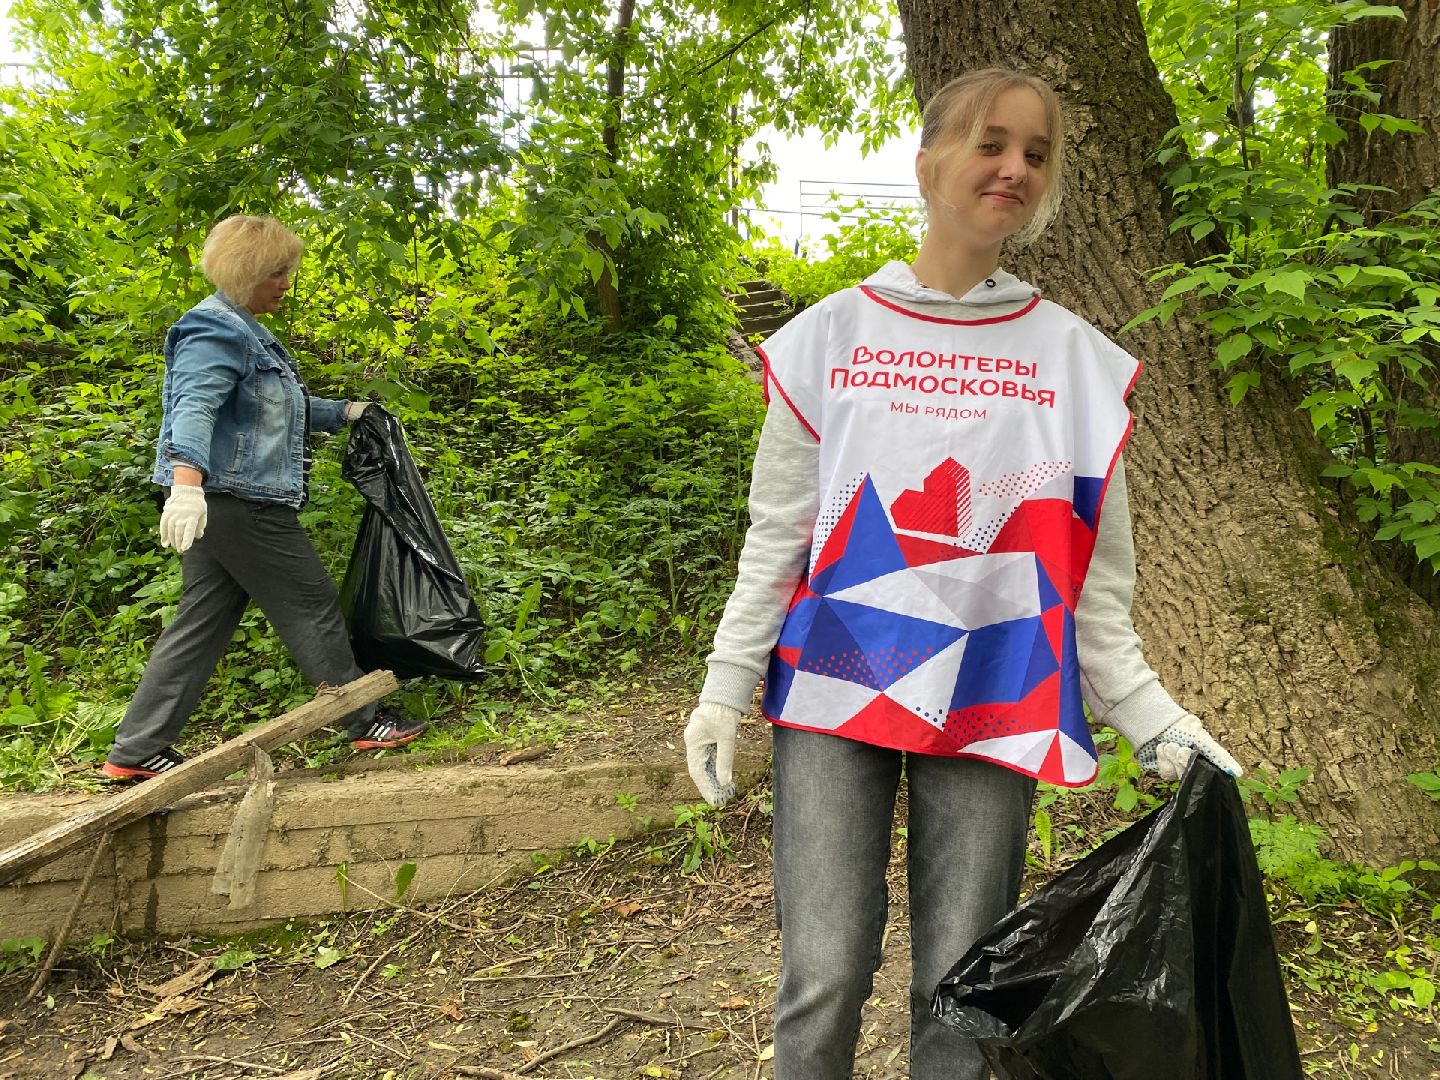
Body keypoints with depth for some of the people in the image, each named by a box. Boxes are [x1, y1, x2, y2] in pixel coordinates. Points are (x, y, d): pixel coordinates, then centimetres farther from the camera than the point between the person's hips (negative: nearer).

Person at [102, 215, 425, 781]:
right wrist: (186, 481, -43)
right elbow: (194, 408, -29)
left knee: (202, 621, 11)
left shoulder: (243, 330, 20)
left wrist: (343, 413, 35)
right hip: (234, 499, -10)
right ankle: (365, 724, 11)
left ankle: (137, 750, 16)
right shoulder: (215, 329, -13)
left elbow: (278, 409, 31)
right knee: (313, 608, -1)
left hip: (228, 502, 10)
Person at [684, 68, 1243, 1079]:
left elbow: (1092, 578, 6)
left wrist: (1153, 721, 0)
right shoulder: (829, 336, 4)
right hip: (835, 688, 0)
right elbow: (778, 535, 5)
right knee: (824, 977, -1)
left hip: (993, 705, 1)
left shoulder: (1077, 360, 6)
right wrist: (727, 684, 1)